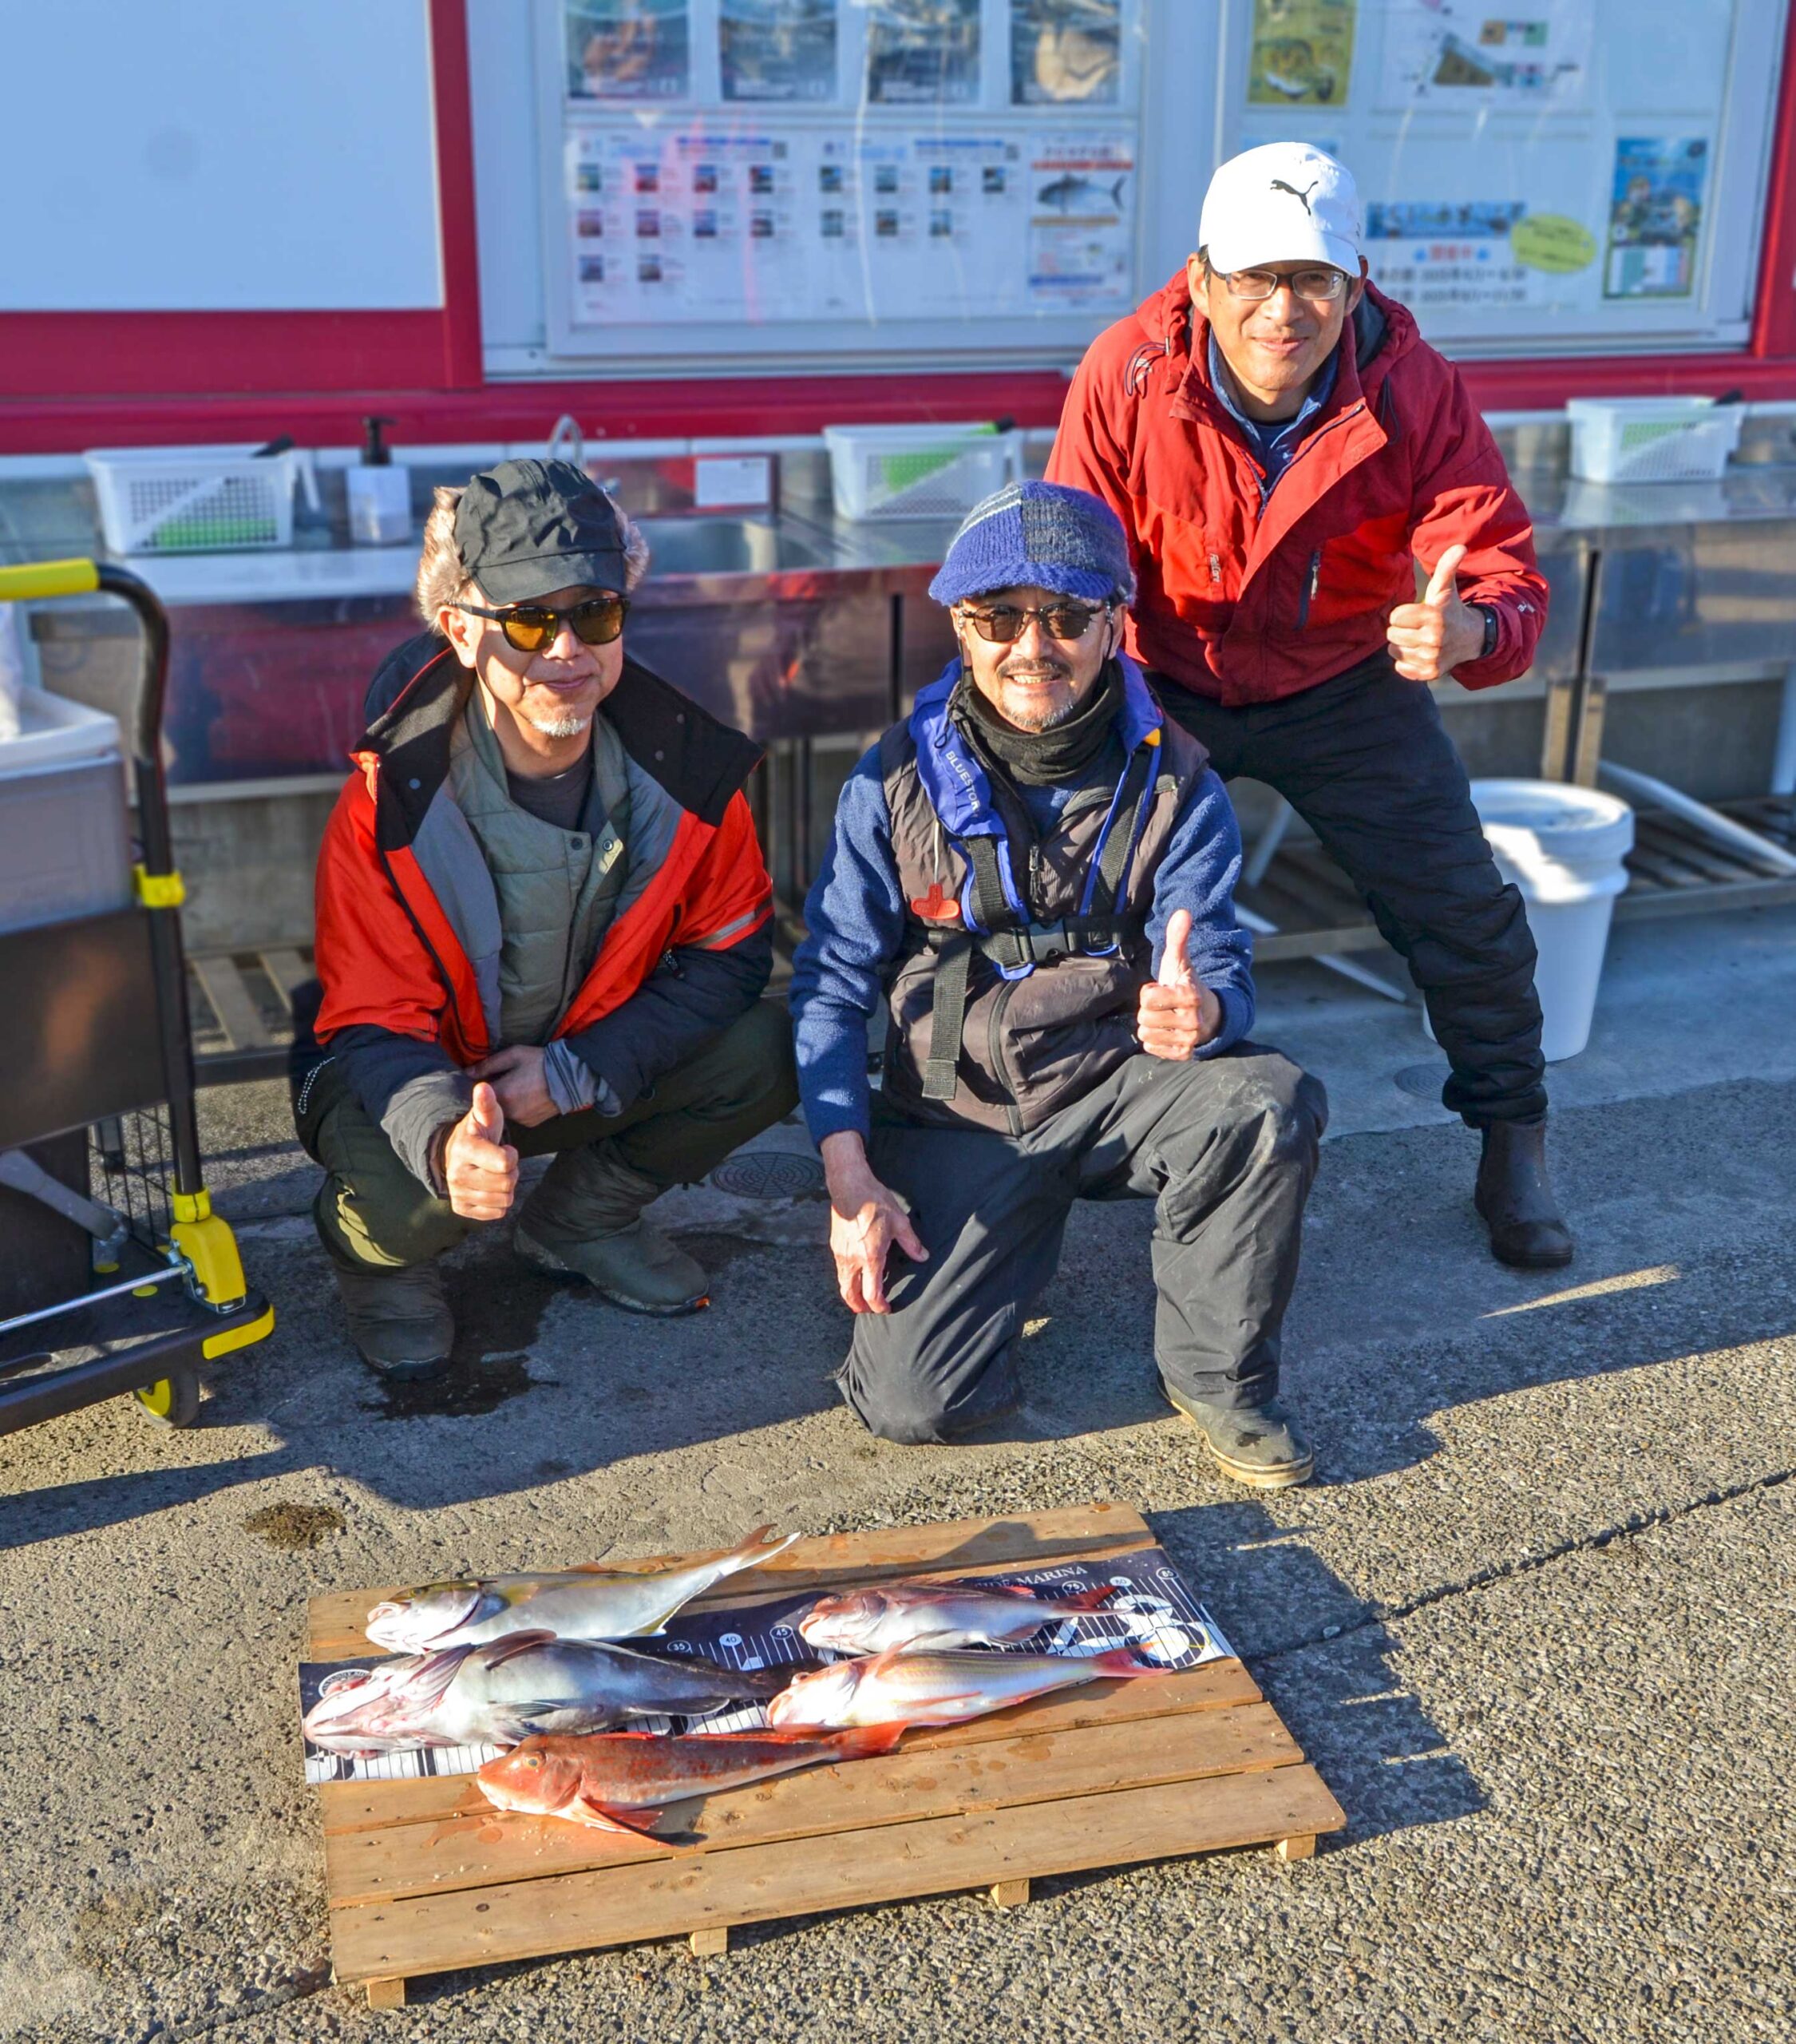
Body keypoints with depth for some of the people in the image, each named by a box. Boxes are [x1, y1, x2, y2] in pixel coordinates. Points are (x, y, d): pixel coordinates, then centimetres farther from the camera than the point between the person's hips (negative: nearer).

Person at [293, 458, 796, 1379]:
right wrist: (444, 1133, -47)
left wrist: (575, 1073, -21)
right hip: (420, 1077, -3)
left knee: (767, 1050, -20)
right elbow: (372, 1025, -22)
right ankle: (371, 1248, 7)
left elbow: (729, 950, -8)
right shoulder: (390, 805, -26)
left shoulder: (684, 764, -18)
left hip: (595, 1063, 4)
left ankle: (581, 1217, 7)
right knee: (405, 1203, -35)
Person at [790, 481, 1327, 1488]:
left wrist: (1202, 1010, -38)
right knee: (911, 1401, -17)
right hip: (959, 1114, 0)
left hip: (1118, 1085, 1)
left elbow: (1219, 966, -11)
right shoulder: (899, 777, -5)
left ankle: (1217, 1370, -5)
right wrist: (849, 1177, -11)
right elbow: (834, 980, -2)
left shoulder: (1173, 782, -4)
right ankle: (1012, 1242, 18)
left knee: (1273, 1102, -32)